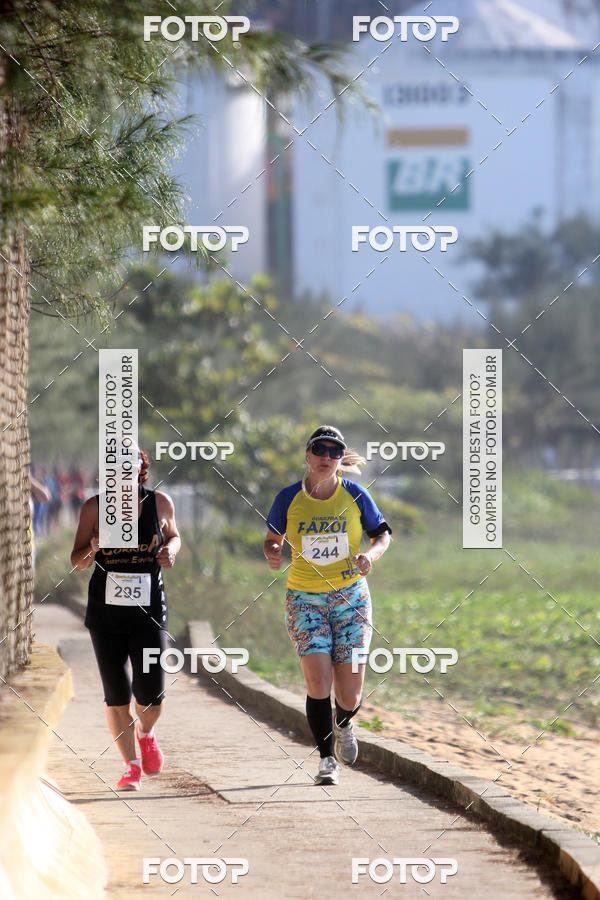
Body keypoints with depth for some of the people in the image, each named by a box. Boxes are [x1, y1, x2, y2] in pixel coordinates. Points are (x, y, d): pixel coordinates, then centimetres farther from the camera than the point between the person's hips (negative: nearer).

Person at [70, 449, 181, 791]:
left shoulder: (160, 503, 0)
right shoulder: (94, 508, -2)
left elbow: (173, 535, 19)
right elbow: (76, 561, 4)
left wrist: (171, 550, -4)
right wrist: (92, 551, -19)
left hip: (149, 611, 0)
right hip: (105, 611, 0)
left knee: (151, 693, -6)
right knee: (116, 695, -1)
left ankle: (147, 733, 29)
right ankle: (132, 766, 14)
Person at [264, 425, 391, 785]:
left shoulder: (355, 496, -4)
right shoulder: (289, 498, -3)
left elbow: (383, 533, 8)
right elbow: (273, 538, 10)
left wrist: (371, 555, -13)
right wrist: (272, 553, -13)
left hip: (351, 597, 0)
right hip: (305, 600, 0)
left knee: (350, 697, -3)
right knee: (318, 682, -17)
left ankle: (342, 724, 34)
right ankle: (327, 760, -2)